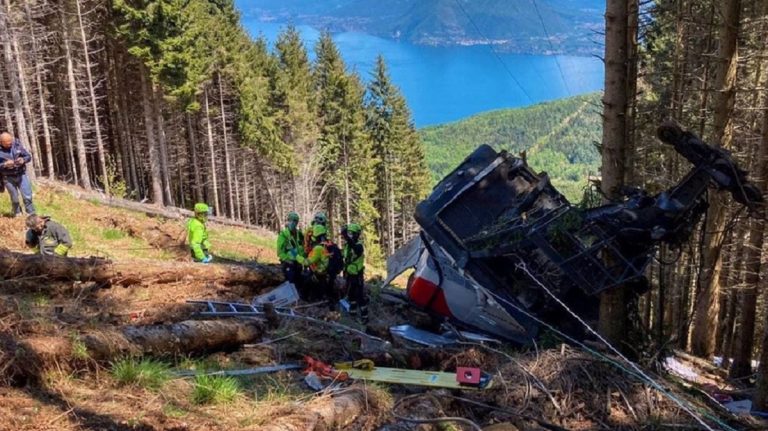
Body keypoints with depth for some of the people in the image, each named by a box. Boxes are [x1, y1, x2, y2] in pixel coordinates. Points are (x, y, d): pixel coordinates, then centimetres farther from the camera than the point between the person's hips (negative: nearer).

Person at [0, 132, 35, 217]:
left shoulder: (17, 145, -5)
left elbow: (28, 156, 2)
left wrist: (23, 160, -19)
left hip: (21, 175, 1)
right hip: (8, 178, -1)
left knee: (27, 196, 0)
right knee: (14, 199, 9)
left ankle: (32, 215, 12)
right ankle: (17, 214, 29)